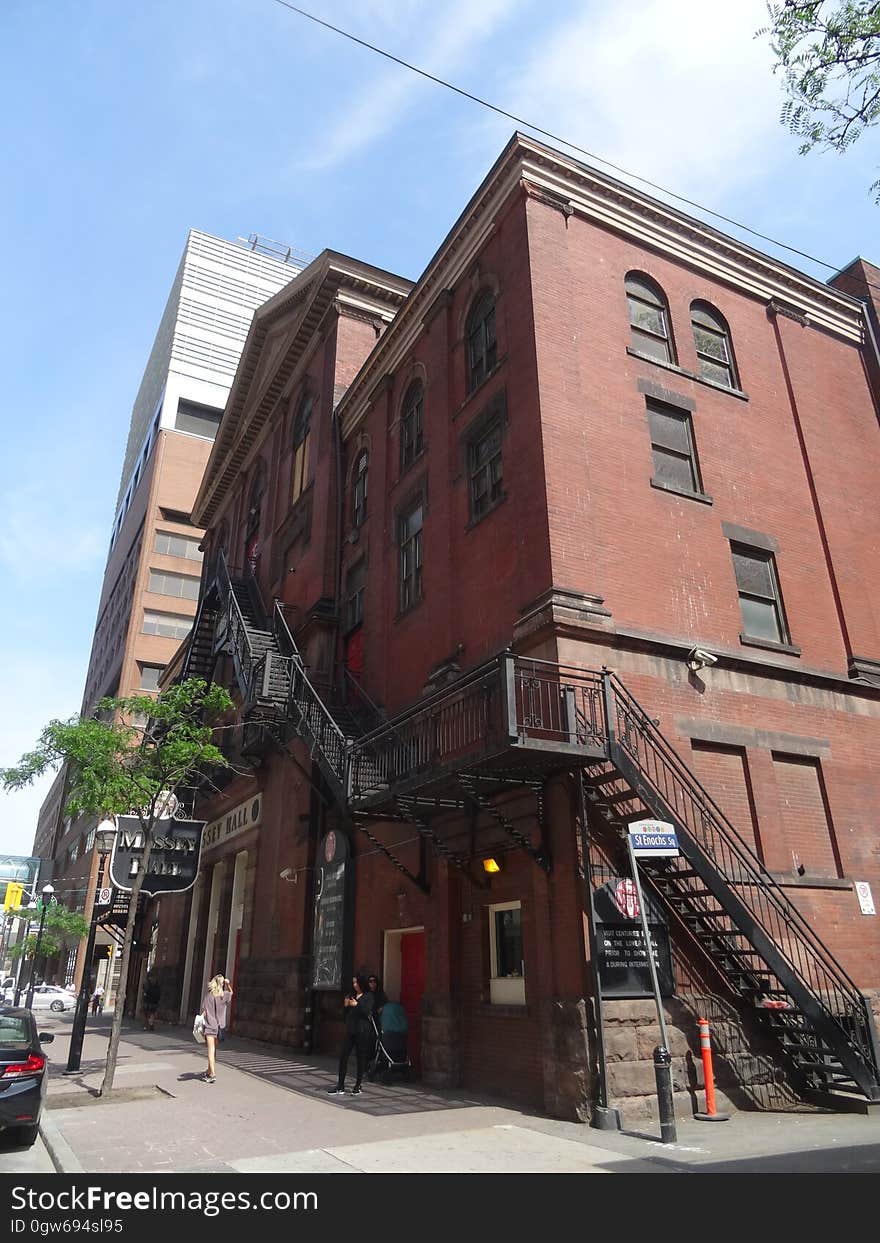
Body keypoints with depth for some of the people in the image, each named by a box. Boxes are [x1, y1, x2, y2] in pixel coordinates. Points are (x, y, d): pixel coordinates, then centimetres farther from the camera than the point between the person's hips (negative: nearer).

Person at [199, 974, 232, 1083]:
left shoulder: (207, 996, -7)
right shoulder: (224, 995, 0)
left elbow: (204, 1012, -7)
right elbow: (231, 992, 24)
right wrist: (228, 984, 8)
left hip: (209, 1026, -3)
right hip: (219, 1026, 4)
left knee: (211, 1050, -7)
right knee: (214, 1050, 19)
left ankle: (213, 1073, -20)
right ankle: (209, 1071, 31)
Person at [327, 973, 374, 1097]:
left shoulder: (368, 996, -4)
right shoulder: (351, 995, 12)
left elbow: (367, 1012, -14)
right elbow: (346, 1014, 16)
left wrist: (357, 1004, -18)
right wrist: (346, 1006, -3)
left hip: (362, 1031, -6)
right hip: (350, 1029, 6)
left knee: (360, 1058, 3)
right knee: (343, 1056, 3)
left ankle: (358, 1086, 15)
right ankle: (340, 1087, 10)